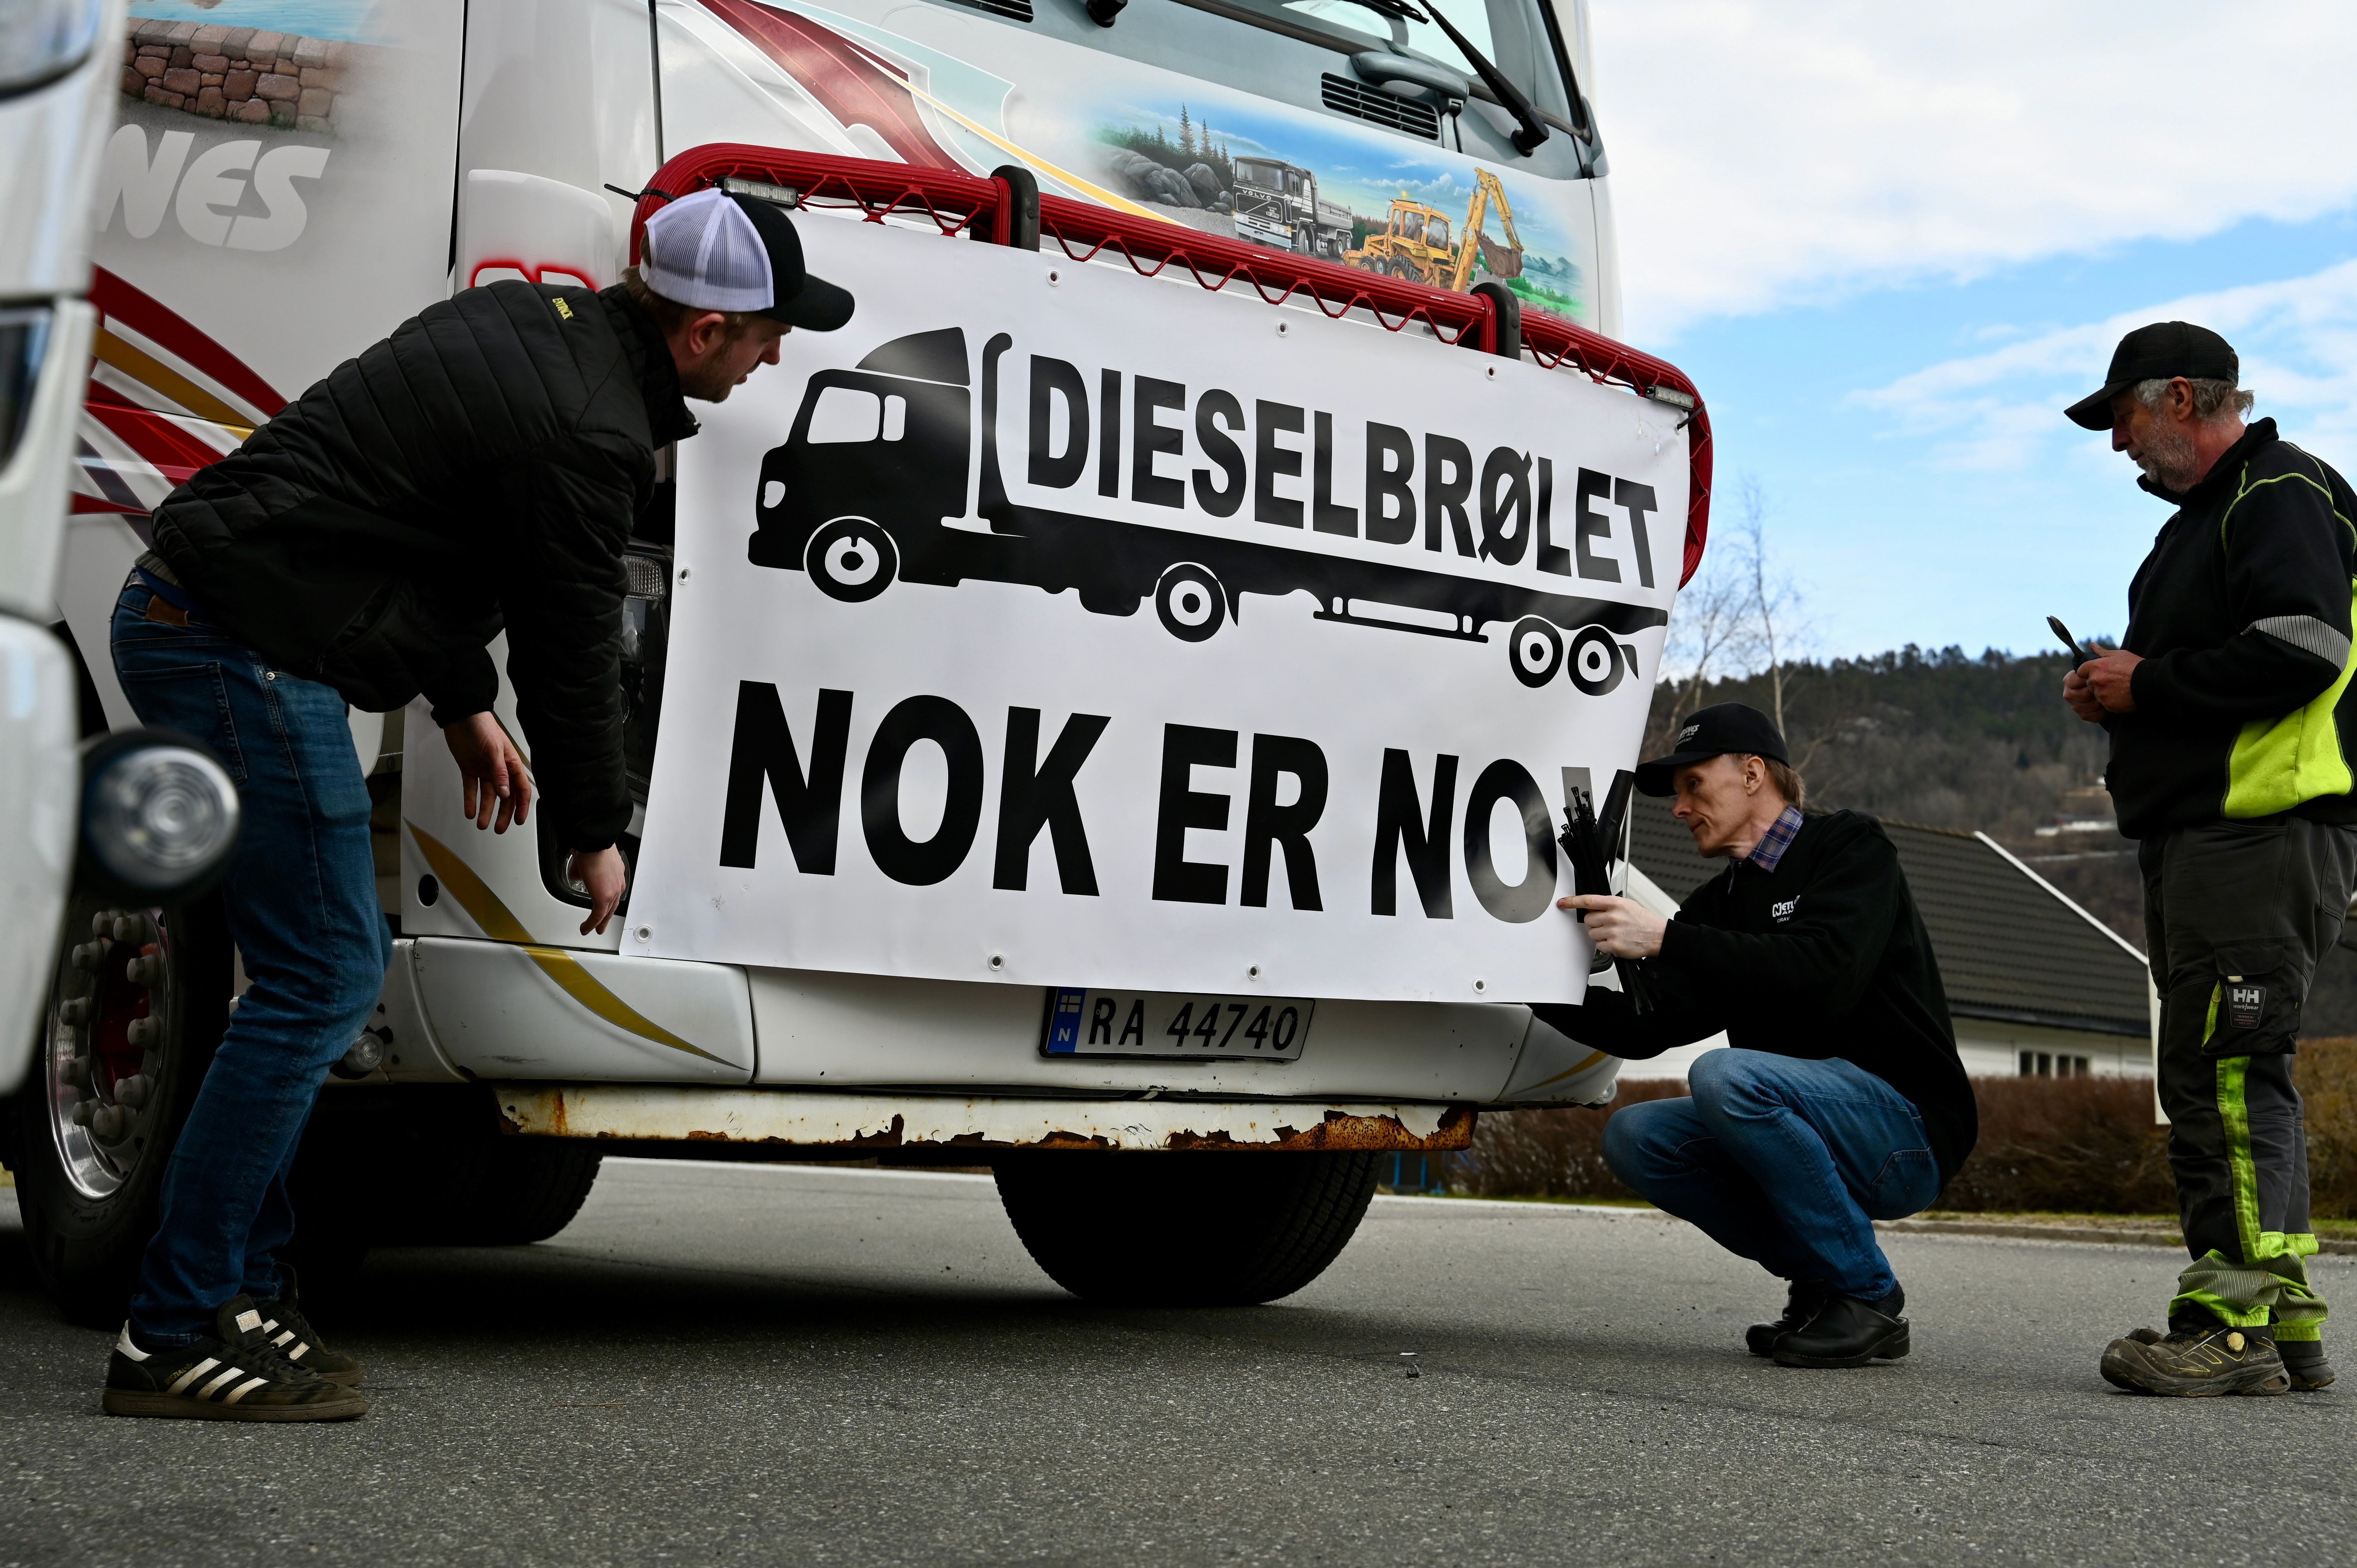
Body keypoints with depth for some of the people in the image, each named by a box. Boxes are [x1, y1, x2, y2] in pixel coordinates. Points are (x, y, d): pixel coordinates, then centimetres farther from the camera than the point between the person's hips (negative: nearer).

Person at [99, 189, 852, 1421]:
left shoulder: (531, 318, 14)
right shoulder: (587, 433, -17)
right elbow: (574, 648, -9)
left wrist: (465, 706, 23)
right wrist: (594, 836, 6)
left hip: (177, 615, 11)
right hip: (249, 651, -11)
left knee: (328, 966, 14)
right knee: (324, 978, -8)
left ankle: (241, 1287, 19)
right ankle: (174, 1337, -5)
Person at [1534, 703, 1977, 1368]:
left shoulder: (1850, 849, -5)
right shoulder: (1719, 904, 15)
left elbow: (1821, 977, -25)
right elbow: (1646, 1026, 5)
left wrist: (1665, 939, -27)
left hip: (1909, 1132, -7)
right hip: (1818, 1135, 7)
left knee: (1726, 1075, -30)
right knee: (1633, 1137, -8)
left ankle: (1869, 1298, -16)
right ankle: (1822, 1282, 2)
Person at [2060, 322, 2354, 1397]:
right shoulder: (2205, 514, 25)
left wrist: (2151, 681, -12)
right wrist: (2118, 694, 12)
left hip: (2262, 835, -11)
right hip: (2202, 835, 11)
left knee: (2224, 1073, -13)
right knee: (2223, 1078, 11)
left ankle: (2230, 1325, -12)